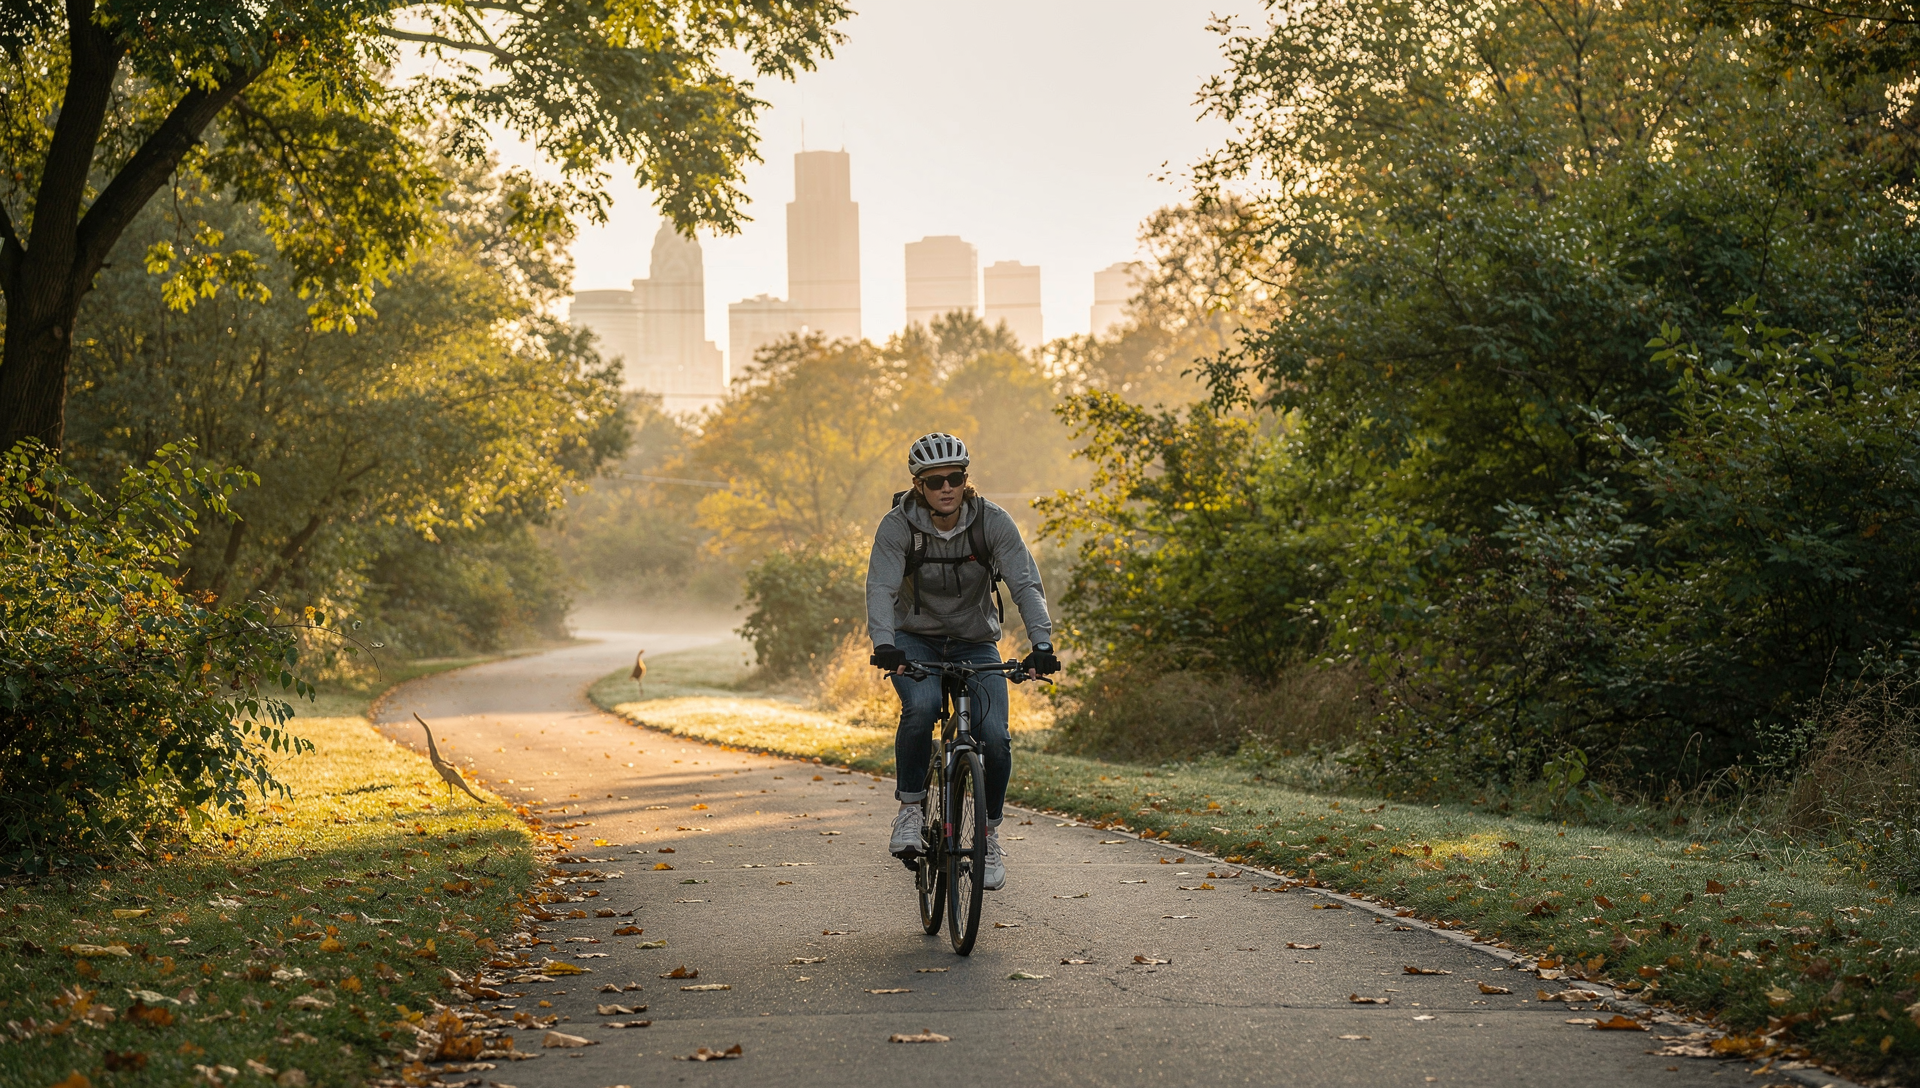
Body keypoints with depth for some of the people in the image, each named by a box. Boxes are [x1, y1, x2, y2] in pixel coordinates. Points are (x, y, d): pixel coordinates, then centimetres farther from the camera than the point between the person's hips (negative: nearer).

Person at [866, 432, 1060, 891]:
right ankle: (910, 808, -12)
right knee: (921, 707, -33)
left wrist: (1042, 643, -37)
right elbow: (881, 587, -28)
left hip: (975, 643, 1)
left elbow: (1026, 583, -22)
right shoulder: (898, 525, -17)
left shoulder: (993, 522, -15)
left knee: (995, 738, -18)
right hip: (915, 639, -1)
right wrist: (884, 644, -46)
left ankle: (989, 834, 6)